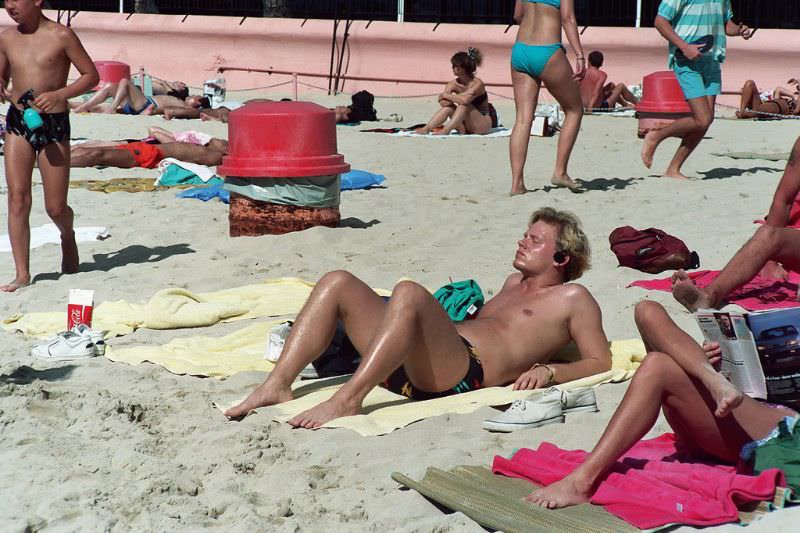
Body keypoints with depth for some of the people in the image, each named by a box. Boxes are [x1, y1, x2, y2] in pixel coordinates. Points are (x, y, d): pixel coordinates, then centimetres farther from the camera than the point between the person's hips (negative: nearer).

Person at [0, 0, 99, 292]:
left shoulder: (61, 36, -7)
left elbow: (91, 75, -4)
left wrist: (59, 94, -19)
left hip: (54, 125, -3)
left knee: (55, 208, 1)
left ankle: (67, 236, 38)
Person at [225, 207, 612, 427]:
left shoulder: (572, 298, 14)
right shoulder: (515, 283, 37)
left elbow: (601, 363, 4)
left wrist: (548, 370, -10)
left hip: (464, 373, -9)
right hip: (410, 370, 9)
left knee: (408, 292, -35)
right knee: (337, 283, -2)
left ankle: (347, 399, -40)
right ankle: (278, 385, -17)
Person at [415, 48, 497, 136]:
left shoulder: (477, 83, -17)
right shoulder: (453, 84, 0)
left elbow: (464, 100, -33)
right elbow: (443, 102, -12)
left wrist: (445, 95, -20)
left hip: (484, 124, -5)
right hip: (467, 127, 5)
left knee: (464, 105, -29)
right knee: (448, 106, -17)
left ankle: (446, 130, -37)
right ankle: (426, 129, -28)